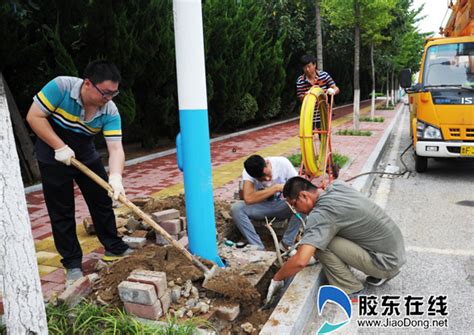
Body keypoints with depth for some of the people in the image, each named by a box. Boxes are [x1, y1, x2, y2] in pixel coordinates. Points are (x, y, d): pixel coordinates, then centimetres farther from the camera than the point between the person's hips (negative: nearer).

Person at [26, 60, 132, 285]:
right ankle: (72, 263, 14)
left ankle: (114, 248, 24)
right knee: (61, 212, 2)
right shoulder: (61, 87, -26)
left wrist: (115, 176, -41)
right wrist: (60, 147, -25)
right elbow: (34, 116, -21)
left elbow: (115, 147, -24)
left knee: (102, 202, 7)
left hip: (86, 156, 3)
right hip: (53, 157, -3)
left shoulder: (110, 111, -18)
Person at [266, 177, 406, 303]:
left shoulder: (321, 214, -24)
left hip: (387, 261, -9)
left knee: (321, 245, -18)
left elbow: (300, 261, -33)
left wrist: (276, 279, -13)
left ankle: (352, 291, 0)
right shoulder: (338, 185, 0)